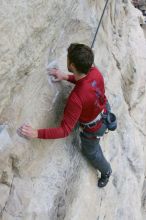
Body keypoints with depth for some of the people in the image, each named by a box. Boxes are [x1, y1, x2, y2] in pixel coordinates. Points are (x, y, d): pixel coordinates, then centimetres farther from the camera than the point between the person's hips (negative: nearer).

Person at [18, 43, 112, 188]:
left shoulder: (76, 99, -46)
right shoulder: (95, 71, -25)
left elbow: (65, 130, -41)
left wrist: (36, 133, -43)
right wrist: (66, 77, -9)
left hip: (93, 129, -4)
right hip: (104, 112, 4)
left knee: (90, 152, 28)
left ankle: (106, 171, 57)